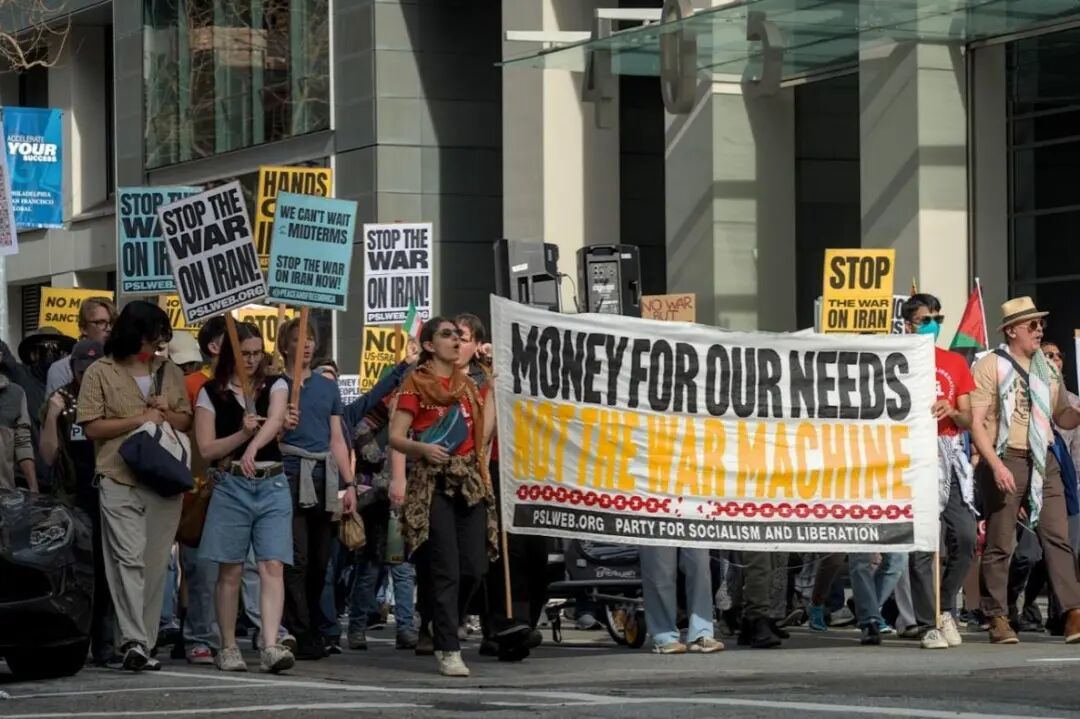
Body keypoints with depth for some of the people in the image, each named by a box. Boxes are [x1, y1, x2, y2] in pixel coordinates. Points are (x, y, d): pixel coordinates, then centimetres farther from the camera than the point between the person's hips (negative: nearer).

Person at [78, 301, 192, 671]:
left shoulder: (170, 372, 17)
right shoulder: (101, 372, 3)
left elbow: (187, 421, 19)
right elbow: (92, 426, -3)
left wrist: (166, 414, -2)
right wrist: (138, 420, -9)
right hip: (120, 480, -4)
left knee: (156, 564, 4)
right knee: (129, 560, -14)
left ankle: (144, 642, 10)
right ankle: (133, 640, -20)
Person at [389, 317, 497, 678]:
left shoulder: (468, 384, 19)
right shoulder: (416, 383, 3)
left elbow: (482, 433, 8)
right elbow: (396, 437, -3)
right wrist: (422, 448, -22)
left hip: (470, 480, 6)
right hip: (434, 482, -5)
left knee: (475, 566, 0)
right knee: (446, 568, -10)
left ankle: (442, 627, 23)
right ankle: (449, 651, -7)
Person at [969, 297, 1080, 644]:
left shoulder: (1047, 369, 16)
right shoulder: (990, 366, -3)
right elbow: (976, 422, -9)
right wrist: (996, 465, -19)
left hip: (1043, 461, 5)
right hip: (1006, 459, -5)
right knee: (1000, 544, -1)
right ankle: (998, 618, 7)